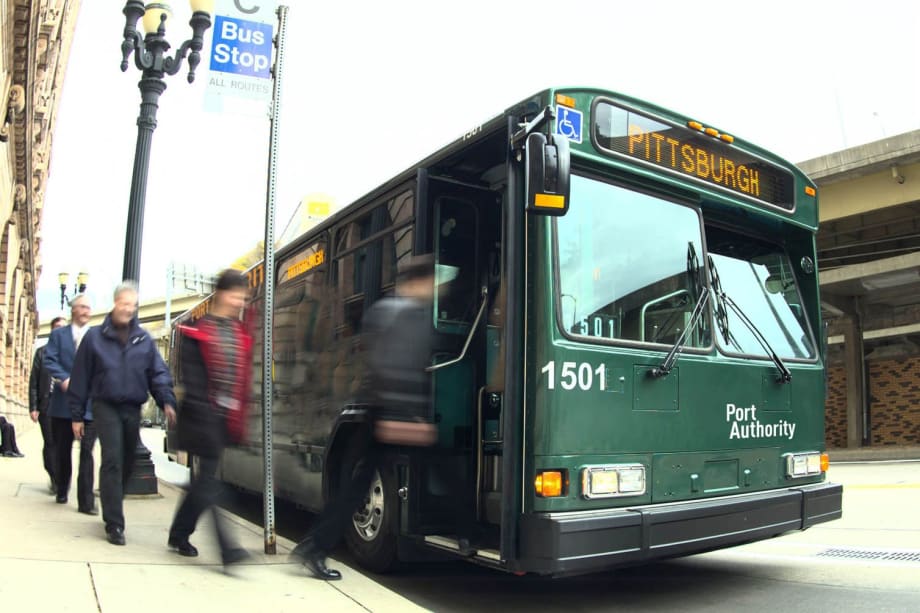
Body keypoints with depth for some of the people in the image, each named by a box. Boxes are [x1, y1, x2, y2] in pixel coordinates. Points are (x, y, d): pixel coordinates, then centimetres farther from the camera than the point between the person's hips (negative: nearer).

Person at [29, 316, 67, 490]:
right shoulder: (42, 352, 10)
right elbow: (34, 381, 7)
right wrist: (33, 407, -1)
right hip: (47, 404, 1)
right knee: (50, 443, 0)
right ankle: (55, 479, 9)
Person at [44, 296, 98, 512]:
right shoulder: (58, 335, 10)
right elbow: (50, 361, -3)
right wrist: (65, 379, -19)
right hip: (63, 402, 1)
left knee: (87, 451, -5)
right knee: (62, 449, 12)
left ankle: (86, 501, -4)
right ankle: (61, 492, 31)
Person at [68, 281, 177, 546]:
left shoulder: (144, 340, 8)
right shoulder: (95, 336, 1)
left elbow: (158, 373, 5)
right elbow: (80, 377, 3)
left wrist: (167, 401, -13)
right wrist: (77, 415, 2)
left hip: (133, 409, 3)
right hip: (106, 407, -3)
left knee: (127, 464, 12)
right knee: (112, 462, -11)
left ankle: (112, 506, 34)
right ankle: (114, 524, -6)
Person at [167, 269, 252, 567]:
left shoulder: (242, 336, 12)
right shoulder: (197, 332, -4)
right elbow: (191, 379, -9)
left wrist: (239, 416, 7)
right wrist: (204, 414, -16)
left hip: (228, 419, 6)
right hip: (204, 417, -6)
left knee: (205, 479, 14)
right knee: (210, 481, -8)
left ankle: (179, 534, 31)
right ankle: (227, 548, -10)